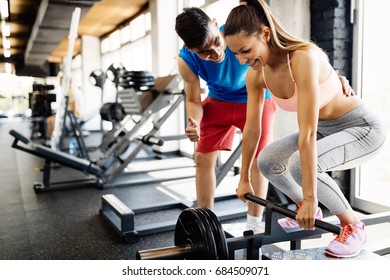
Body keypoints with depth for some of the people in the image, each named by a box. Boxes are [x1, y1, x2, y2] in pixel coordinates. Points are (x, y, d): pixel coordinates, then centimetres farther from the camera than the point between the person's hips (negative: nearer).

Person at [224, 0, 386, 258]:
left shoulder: (304, 58, -33)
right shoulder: (256, 75, -10)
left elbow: (307, 134, -35)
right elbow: (252, 129, -1)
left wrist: (310, 198, -33)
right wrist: (244, 179, 7)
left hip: (362, 127, -7)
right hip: (326, 129, 7)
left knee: (299, 164, -30)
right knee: (267, 161, -8)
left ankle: (353, 225, -6)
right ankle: (309, 211, 19)